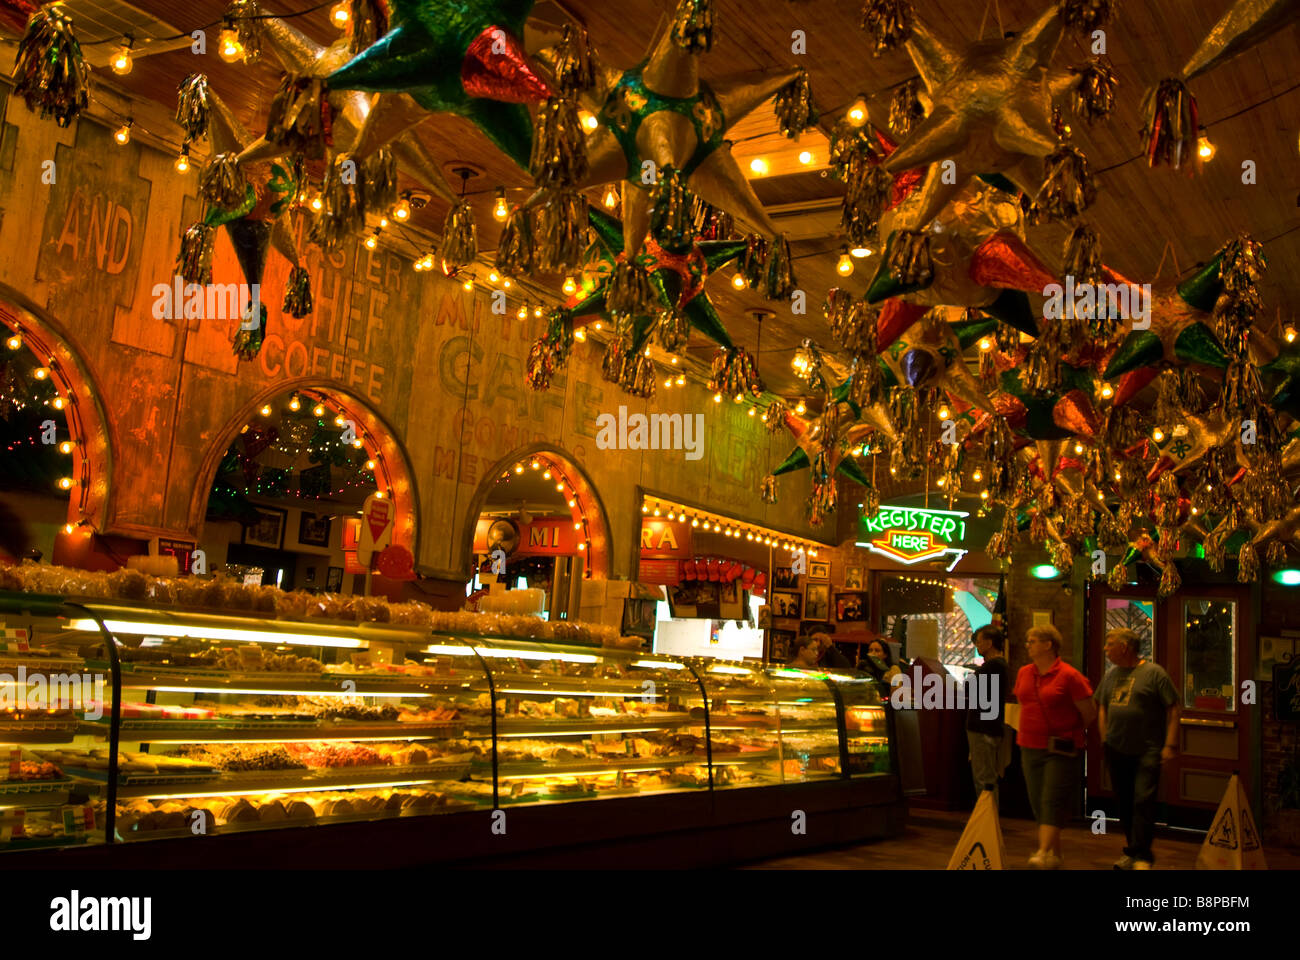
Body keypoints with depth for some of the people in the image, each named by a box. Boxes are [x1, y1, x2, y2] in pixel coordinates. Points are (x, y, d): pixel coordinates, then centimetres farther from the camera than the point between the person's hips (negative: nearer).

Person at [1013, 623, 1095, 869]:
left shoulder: (1068, 675, -12)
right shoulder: (1024, 673, 8)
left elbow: (1090, 712, -6)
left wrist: (1071, 732, 7)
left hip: (1060, 750, -7)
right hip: (1030, 747, 7)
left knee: (1053, 801, -11)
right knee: (1037, 801, 8)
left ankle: (1044, 853, -17)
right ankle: (1055, 855, 19)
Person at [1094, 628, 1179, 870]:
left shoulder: (1153, 673, -6)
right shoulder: (1111, 676, 12)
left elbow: (1172, 709, -7)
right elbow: (1102, 707, 22)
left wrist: (1170, 745, -12)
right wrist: (1104, 738, 12)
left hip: (1147, 751, -6)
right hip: (1117, 750, 6)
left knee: (1143, 801, -11)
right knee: (1124, 803, 10)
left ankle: (1142, 855, -6)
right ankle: (1132, 851, 21)